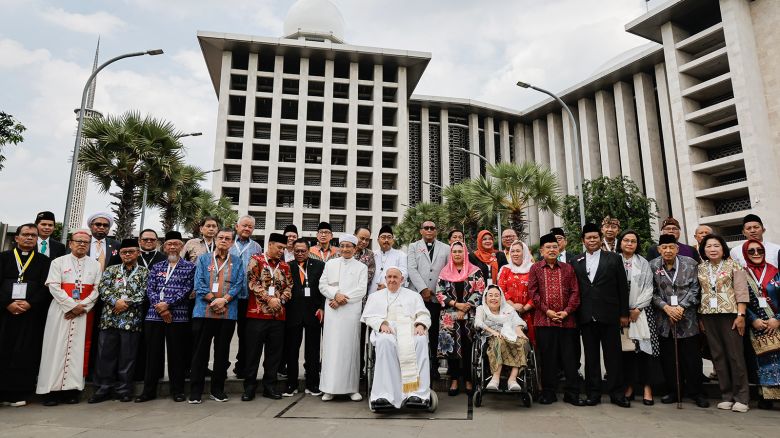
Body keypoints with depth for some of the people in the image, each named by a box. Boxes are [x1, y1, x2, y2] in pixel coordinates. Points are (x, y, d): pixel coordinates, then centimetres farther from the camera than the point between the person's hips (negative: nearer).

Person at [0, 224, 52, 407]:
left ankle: (18, 393, 6)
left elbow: (46, 287, 2)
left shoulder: (44, 261, 8)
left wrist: (30, 304, -11)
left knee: (25, 353, 0)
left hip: (31, 313, -1)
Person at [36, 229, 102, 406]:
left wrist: (81, 307, -10)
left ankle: (72, 388, 6)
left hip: (84, 313, 1)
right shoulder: (58, 262, 5)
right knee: (57, 348, -1)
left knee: (78, 349, 1)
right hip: (61, 311, -1)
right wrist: (72, 306, -13)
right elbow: (54, 287, -5)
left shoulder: (95, 264, 9)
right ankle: (52, 389, 4)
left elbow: (97, 289, 2)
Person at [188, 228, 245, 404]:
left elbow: (239, 284, 1)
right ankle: (195, 391, 11)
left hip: (228, 312, 1)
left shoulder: (237, 262, 11)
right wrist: (213, 300, -10)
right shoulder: (203, 259, 9)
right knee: (201, 351, 2)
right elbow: (199, 284, 0)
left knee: (222, 352, 8)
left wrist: (223, 300, -12)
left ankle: (217, 390, 18)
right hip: (204, 311, -1)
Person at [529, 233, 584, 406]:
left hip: (567, 319, 1)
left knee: (570, 357, 5)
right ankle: (548, 393, 15)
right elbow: (533, 292, -1)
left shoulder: (567, 268, 10)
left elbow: (575, 292, 5)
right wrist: (547, 310, -9)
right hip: (544, 319, -1)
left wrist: (567, 311, -8)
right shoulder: (535, 268, 5)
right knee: (547, 358, 5)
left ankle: (572, 393, 16)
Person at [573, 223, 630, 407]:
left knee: (613, 355, 4)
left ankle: (616, 393, 15)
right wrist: (575, 314, 1)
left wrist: (624, 313, 0)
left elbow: (622, 288, 3)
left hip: (609, 315, -2)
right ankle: (593, 393, 16)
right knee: (591, 356, 7)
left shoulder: (614, 259, 4)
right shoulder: (576, 262, 9)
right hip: (586, 316, 2)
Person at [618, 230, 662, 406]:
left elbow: (648, 288, 2)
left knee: (644, 347, -4)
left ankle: (647, 387, 3)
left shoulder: (643, 263, 7)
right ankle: (629, 386, 10)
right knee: (625, 349, 2)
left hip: (641, 310, 0)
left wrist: (637, 308, -8)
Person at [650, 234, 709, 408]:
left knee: (692, 357, 3)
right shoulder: (652, 266, 2)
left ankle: (695, 392, 18)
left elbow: (694, 289, -1)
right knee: (668, 358, 6)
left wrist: (681, 307, -11)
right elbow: (652, 292, 2)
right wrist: (666, 307, -10)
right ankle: (673, 391, 19)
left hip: (687, 318, -1)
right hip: (664, 319, 1)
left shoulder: (690, 263, 2)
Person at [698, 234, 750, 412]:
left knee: (735, 355, -2)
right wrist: (699, 318, 6)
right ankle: (727, 396, 14)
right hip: (708, 316, 3)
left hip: (729, 314, -3)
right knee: (718, 356, 6)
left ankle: (741, 397, 8)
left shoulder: (733, 265, 1)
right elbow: (698, 293, 10)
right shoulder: (700, 269, 10)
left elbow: (741, 292, -4)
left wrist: (741, 315, -12)